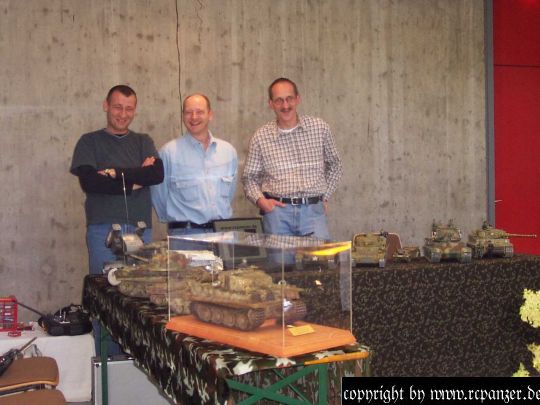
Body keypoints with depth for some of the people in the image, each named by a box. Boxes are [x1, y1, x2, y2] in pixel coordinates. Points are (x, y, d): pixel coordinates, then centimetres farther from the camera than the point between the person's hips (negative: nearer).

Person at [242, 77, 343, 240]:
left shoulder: (320, 128, 4)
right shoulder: (260, 137, 3)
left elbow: (335, 166, 18)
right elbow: (249, 178, 11)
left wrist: (325, 196, 11)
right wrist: (260, 200, -5)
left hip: (313, 210, 0)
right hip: (277, 211, 0)